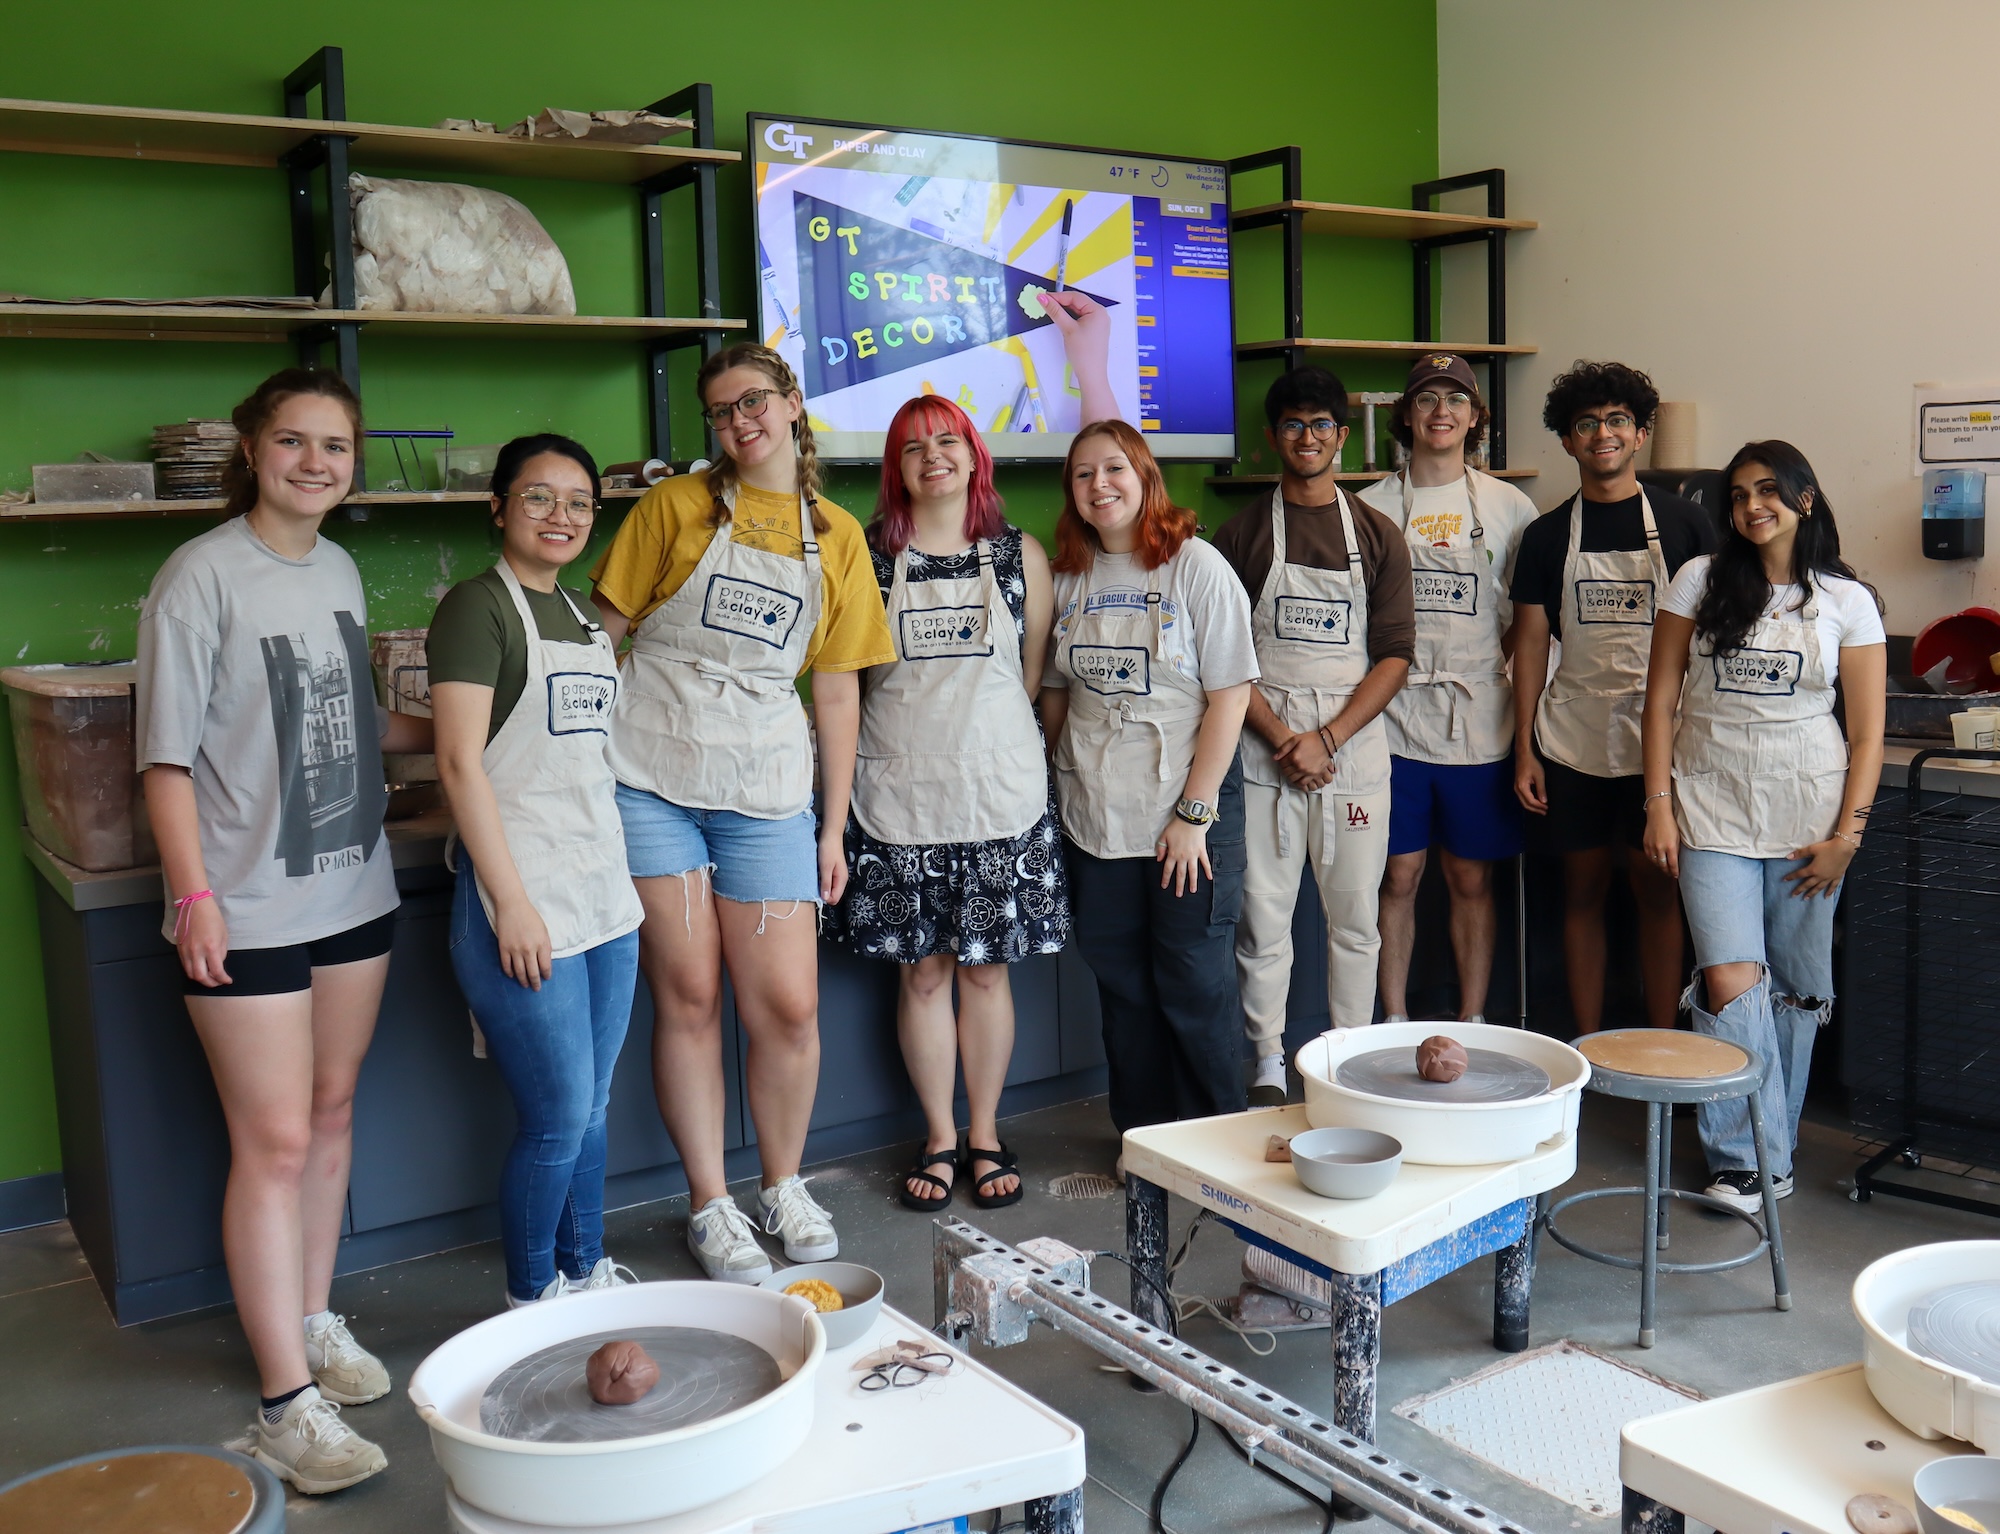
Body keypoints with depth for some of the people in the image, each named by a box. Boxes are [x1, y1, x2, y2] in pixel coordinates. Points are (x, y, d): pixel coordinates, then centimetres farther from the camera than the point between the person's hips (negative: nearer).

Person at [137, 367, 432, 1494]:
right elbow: (168, 755, -11)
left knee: (331, 1114, 15)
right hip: (250, 907, -6)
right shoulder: (204, 574, -11)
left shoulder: (340, 570, 9)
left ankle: (313, 1320, 31)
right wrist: (195, 896, -17)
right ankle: (289, 1398, 5)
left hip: (353, 893, 7)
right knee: (275, 1142, -4)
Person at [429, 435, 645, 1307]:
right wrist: (511, 903, -18)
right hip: (526, 903, -8)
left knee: (591, 1108, 15)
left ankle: (585, 1273, 31)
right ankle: (530, 1300, 18)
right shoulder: (478, 606, -8)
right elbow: (460, 761, -15)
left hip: (605, 897, 8)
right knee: (557, 1120, -1)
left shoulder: (581, 617, 16)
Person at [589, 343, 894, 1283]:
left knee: (789, 1004, -1)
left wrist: (834, 828, 8)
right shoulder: (675, 507, 4)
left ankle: (784, 1187, 23)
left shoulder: (837, 538, 10)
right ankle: (709, 1206, 17)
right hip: (650, 779, -1)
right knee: (688, 994, 1)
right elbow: (601, 630, 5)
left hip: (767, 790, 2)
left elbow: (836, 690, 11)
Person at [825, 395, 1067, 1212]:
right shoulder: (867, 557, 2)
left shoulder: (1020, 555, 5)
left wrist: (989, 742, 7)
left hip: (1000, 792, 0)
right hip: (899, 796, 0)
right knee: (921, 971, 5)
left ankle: (985, 1135, 22)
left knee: (987, 968, 6)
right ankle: (939, 1138, 20)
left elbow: (1032, 673, 10)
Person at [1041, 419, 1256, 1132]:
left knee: (1194, 985, 2)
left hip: (1188, 812, -4)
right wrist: (1063, 788, 8)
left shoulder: (1196, 566, -7)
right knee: (1121, 985, 12)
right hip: (1095, 819, 4)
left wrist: (1195, 812, -14)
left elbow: (1230, 695, -10)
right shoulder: (1068, 576, 6)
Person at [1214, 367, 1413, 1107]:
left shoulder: (1377, 536, 7)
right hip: (1264, 748, -1)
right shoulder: (1242, 533, 5)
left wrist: (1327, 739, -10)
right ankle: (1268, 1067, 12)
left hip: (1354, 747, 1)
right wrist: (1280, 737, -11)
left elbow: (1395, 656, 1)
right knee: (1263, 915, 2)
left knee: (1354, 918, 6)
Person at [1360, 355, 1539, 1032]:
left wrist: (1487, 665, -4)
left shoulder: (1509, 506, 5)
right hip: (1394, 719, 0)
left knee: (1472, 879, 8)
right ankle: (1394, 1023, 16)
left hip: (1478, 722, 1)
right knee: (1399, 876, 4)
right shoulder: (1371, 507, 4)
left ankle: (1473, 1023, 19)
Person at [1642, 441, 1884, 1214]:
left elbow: (1867, 733, 3)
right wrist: (1658, 804, -2)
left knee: (1796, 988, 5)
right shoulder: (1700, 580, 4)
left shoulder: (1847, 601, 3)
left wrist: (1846, 834, -4)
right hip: (1711, 809, 0)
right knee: (1730, 981, -11)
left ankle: (1771, 1146, 22)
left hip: (1807, 814, 1)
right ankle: (1752, 1157, 1)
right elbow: (1661, 699, 4)